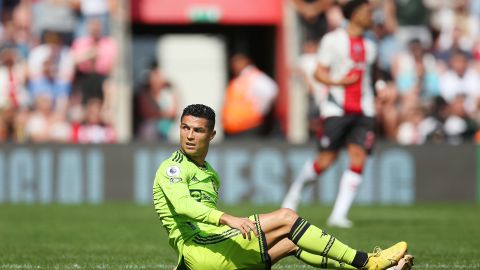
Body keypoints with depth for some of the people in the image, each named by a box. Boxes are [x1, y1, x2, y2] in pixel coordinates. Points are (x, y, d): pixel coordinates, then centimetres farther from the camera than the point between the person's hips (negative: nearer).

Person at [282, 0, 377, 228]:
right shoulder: (333, 40, -2)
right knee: (326, 160, -7)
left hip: (363, 111, 5)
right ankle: (296, 189, 22)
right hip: (337, 108, -5)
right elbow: (319, 73, -5)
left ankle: (339, 214, -11)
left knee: (358, 159, -11)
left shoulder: (369, 46, 17)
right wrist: (337, 82, -22)